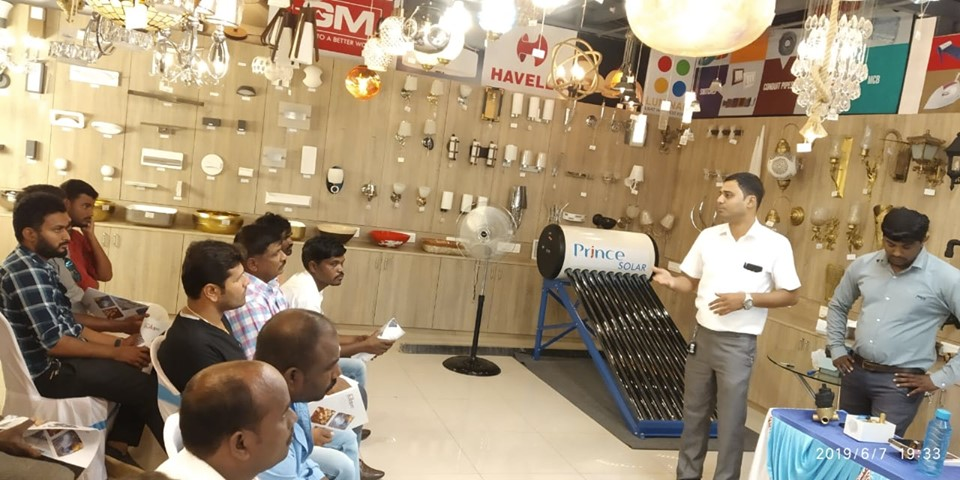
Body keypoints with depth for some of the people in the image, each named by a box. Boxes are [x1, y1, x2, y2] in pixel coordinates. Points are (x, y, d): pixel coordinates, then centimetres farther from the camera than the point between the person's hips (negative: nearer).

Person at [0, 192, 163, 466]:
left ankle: (116, 449, 11)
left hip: (56, 360, 10)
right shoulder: (26, 271, -20)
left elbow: (68, 326, 13)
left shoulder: (36, 266, 11)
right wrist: (116, 353, -17)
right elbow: (54, 342, -24)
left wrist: (118, 343, 4)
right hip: (47, 371, -10)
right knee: (148, 388, -14)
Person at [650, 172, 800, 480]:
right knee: (694, 413, 15)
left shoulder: (775, 244, -9)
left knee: (730, 420, 3)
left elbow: (790, 295, -6)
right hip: (702, 336, 5)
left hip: (737, 343, -4)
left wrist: (746, 299, -18)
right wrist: (672, 282, -10)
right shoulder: (708, 236, 4)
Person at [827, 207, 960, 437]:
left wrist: (941, 378, -11)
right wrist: (836, 349, 11)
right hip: (856, 372, 5)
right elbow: (837, 305, 18)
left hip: (900, 382, -5)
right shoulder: (863, 265, 2)